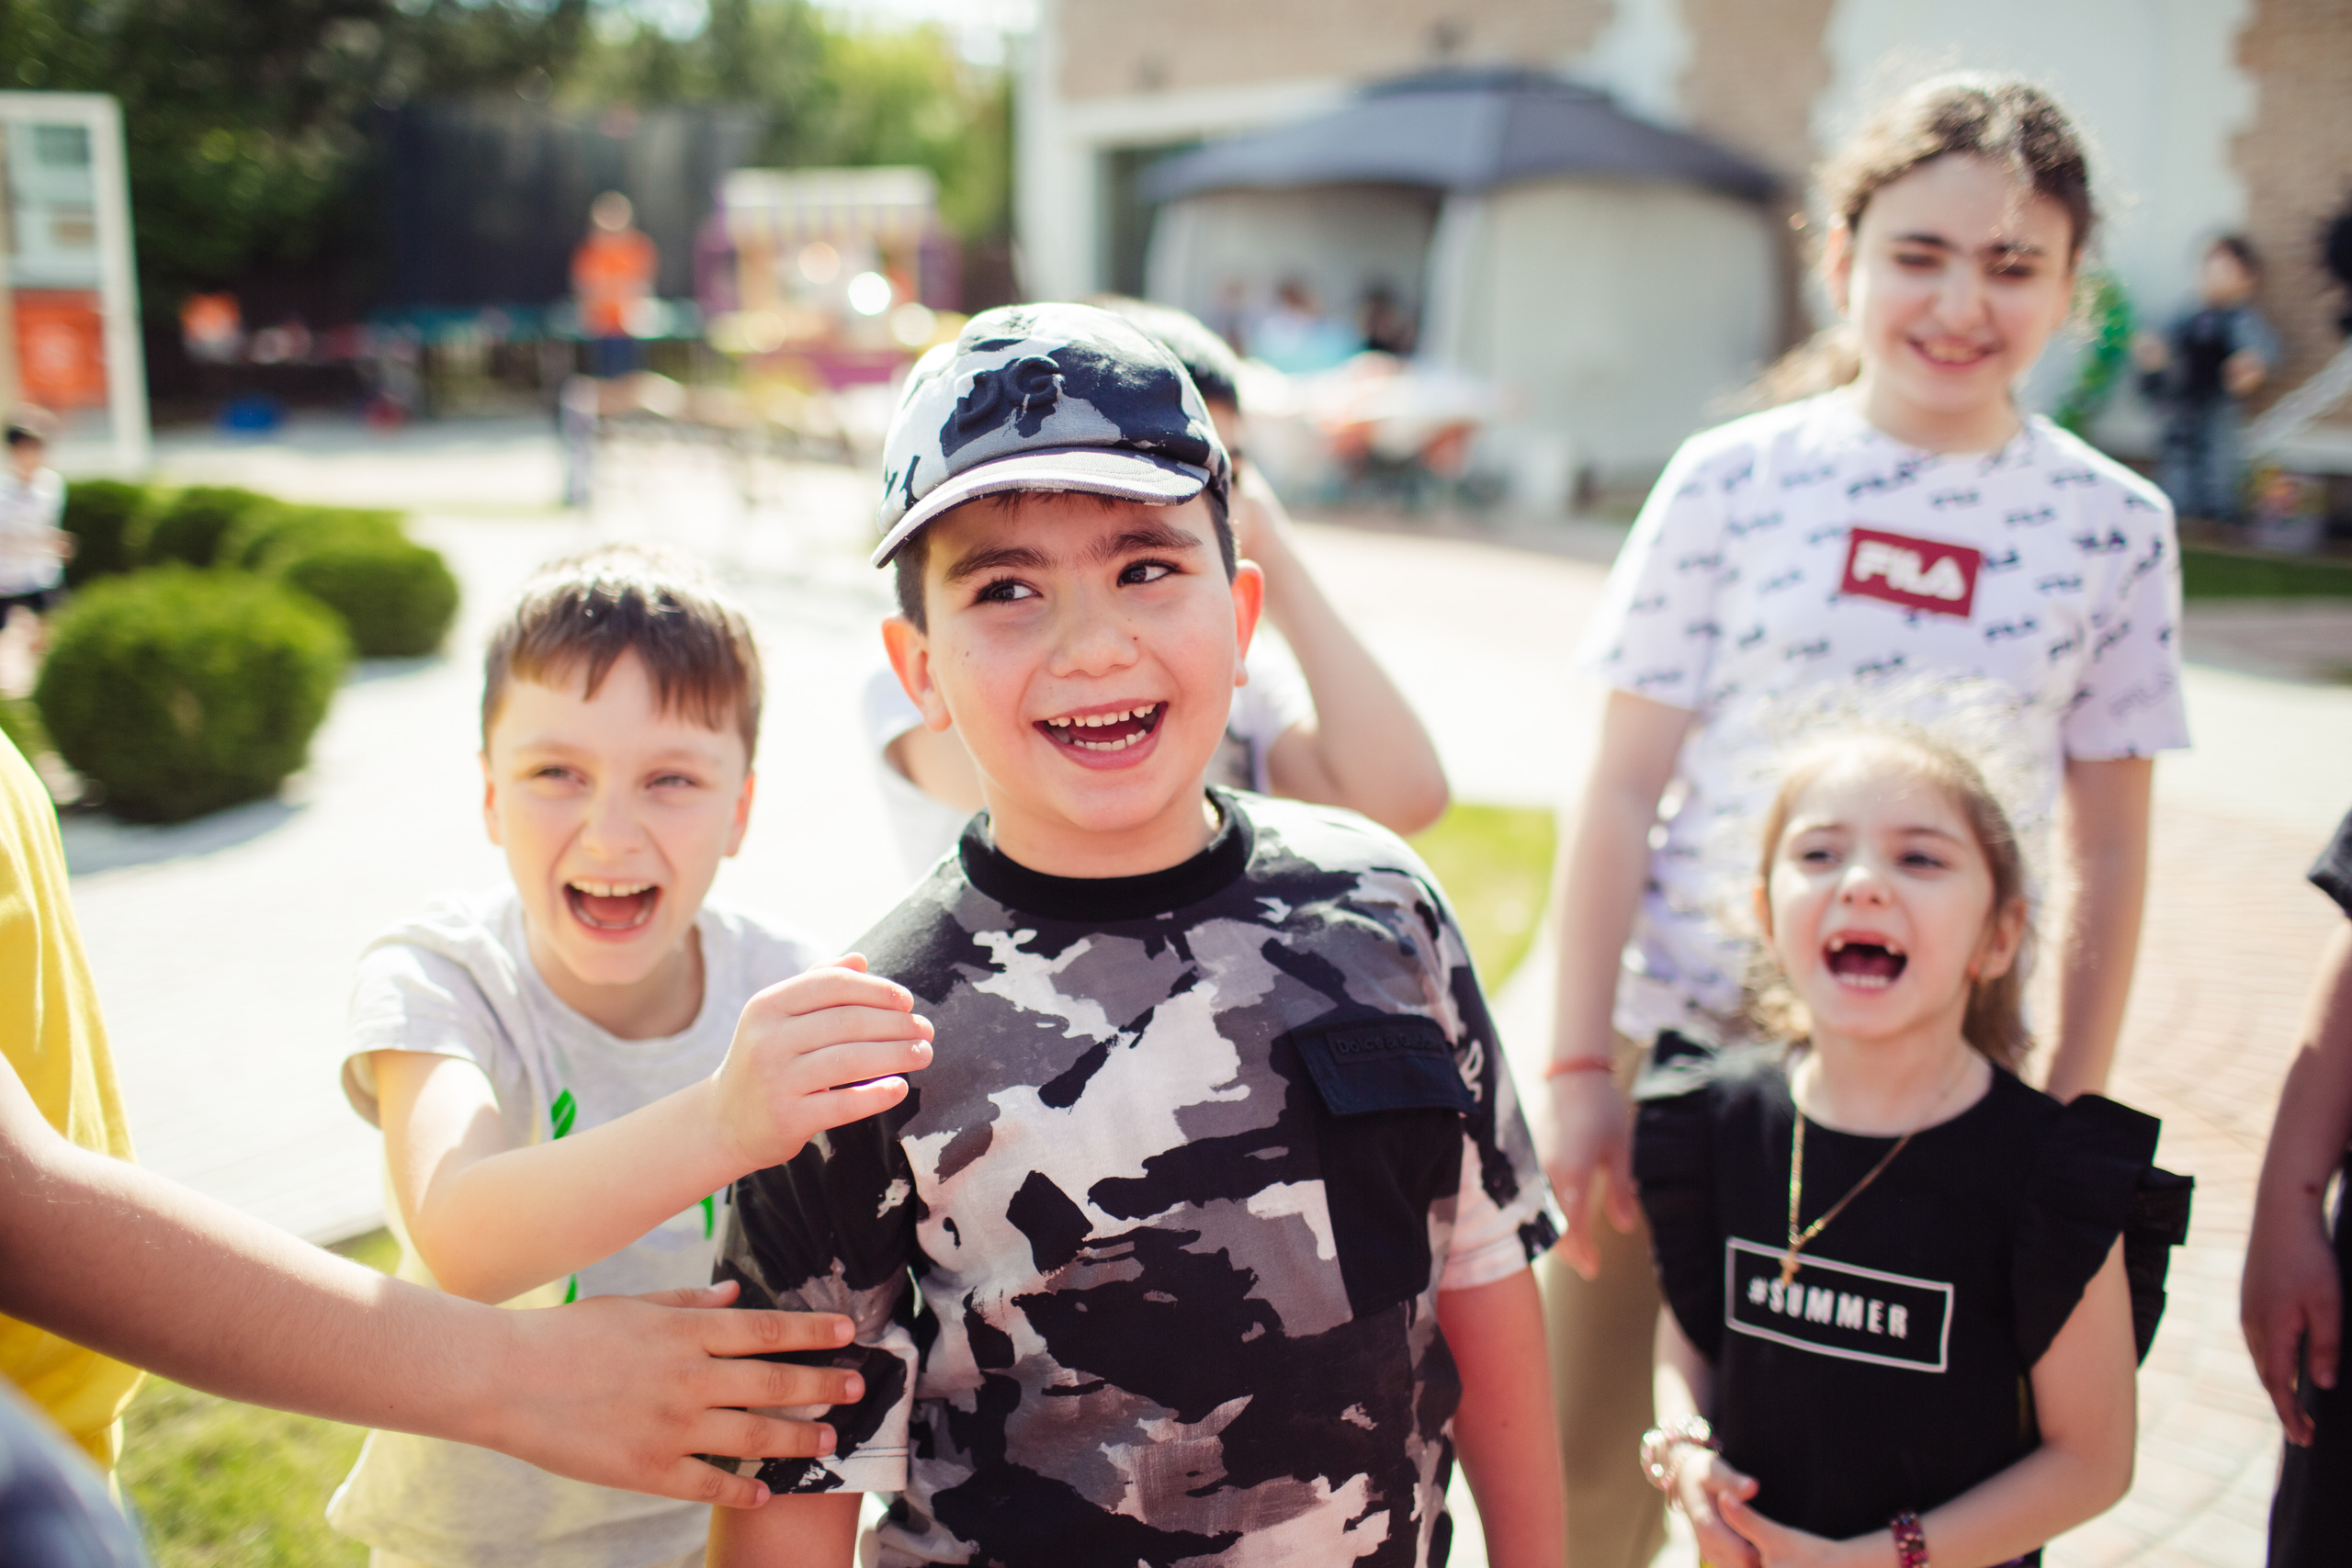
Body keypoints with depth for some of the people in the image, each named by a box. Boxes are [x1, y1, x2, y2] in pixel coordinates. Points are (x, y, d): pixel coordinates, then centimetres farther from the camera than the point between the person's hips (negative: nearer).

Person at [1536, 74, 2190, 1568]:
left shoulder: (2113, 525, -1)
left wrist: (2072, 1113, 5)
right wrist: (1579, 1065, -4)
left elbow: (2110, 854, 5)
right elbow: (1620, 793, -3)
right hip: (1681, 1042, 0)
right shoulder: (1734, 480, -5)